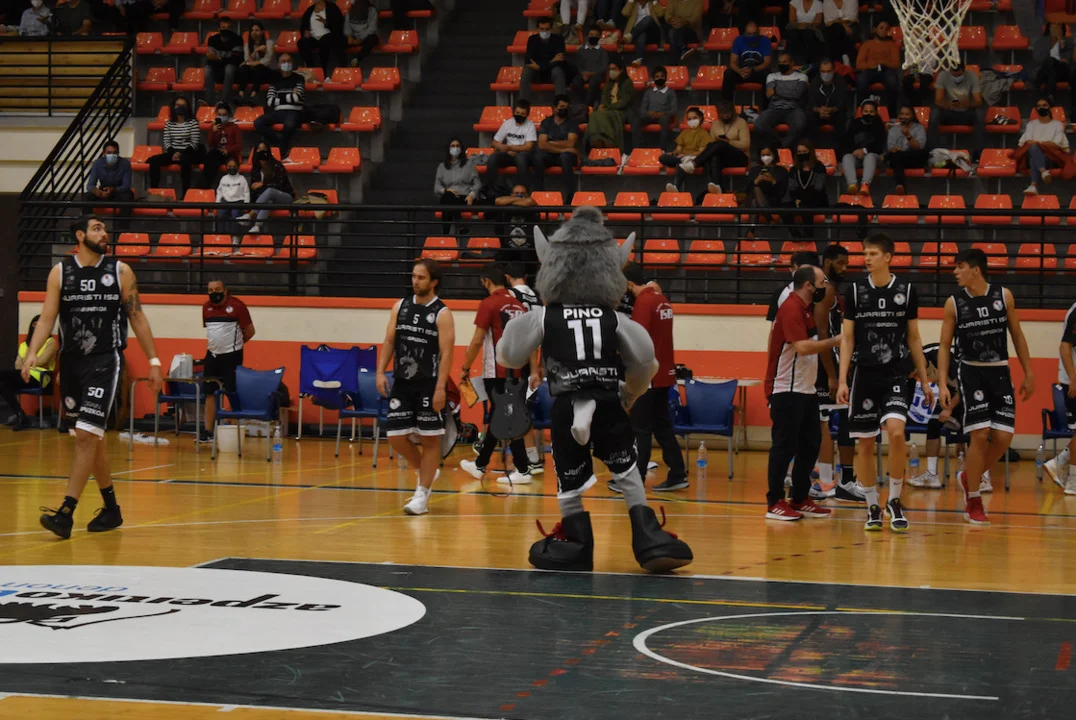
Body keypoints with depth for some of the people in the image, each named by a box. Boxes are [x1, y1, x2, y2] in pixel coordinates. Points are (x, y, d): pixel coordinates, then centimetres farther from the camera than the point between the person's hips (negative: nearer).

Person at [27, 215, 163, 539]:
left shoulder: (120, 271, 0)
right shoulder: (60, 272, 2)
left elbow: (137, 317, 4)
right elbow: (47, 318, -2)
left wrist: (154, 361, 2)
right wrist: (32, 352, -18)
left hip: (105, 361, -3)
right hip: (71, 361, 3)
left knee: (86, 435, -15)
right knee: (92, 437, 12)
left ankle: (66, 513, -16)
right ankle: (111, 508, 25)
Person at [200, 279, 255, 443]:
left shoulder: (237, 305, -11)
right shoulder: (206, 307, 6)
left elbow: (250, 331, -5)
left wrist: (235, 343, 5)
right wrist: (216, 343, 12)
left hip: (232, 355, -6)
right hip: (212, 354, 6)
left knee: (232, 393, -5)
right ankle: (208, 431, 12)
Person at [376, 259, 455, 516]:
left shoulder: (442, 313, -7)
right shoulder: (400, 307, 7)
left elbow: (446, 353, -12)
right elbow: (389, 341, 10)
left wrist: (440, 388, -19)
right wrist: (381, 371, -3)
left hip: (428, 385, -5)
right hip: (402, 382, 5)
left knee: (430, 439, -1)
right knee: (396, 437, 3)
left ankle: (422, 494, 5)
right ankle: (426, 472, 27)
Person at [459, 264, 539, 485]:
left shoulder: (489, 303, -9)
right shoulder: (518, 304, 10)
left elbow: (477, 341, -10)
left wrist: (466, 368, 1)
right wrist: (534, 371, 9)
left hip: (498, 373, -7)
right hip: (517, 371, 7)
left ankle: (522, 470, -5)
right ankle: (480, 465, 25)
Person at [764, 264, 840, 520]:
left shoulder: (805, 309, 14)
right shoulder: (791, 309, -15)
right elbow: (803, 347, -25)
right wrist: (835, 341, -17)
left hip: (805, 390, 10)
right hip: (787, 391, -10)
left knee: (810, 444, 10)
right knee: (784, 446, -6)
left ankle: (800, 499, 18)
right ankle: (774, 503, 0)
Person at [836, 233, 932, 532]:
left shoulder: (906, 291, 2)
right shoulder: (855, 291, 2)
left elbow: (913, 338, 10)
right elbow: (847, 338, 4)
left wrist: (924, 379, 9)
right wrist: (842, 380, -3)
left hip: (898, 373, -1)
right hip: (865, 373, 1)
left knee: (896, 431, -20)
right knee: (865, 443, 3)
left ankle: (894, 501, -3)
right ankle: (872, 507, 17)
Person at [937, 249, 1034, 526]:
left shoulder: (1003, 295, -2)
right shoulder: (954, 303, -5)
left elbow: (1017, 335, 7)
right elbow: (944, 345, 0)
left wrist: (1028, 374, 6)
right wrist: (942, 383, -9)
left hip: (1000, 372, 2)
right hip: (971, 372, -2)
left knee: (1004, 437, -6)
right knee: (979, 435, -11)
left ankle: (969, 477, 20)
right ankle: (973, 502, 2)